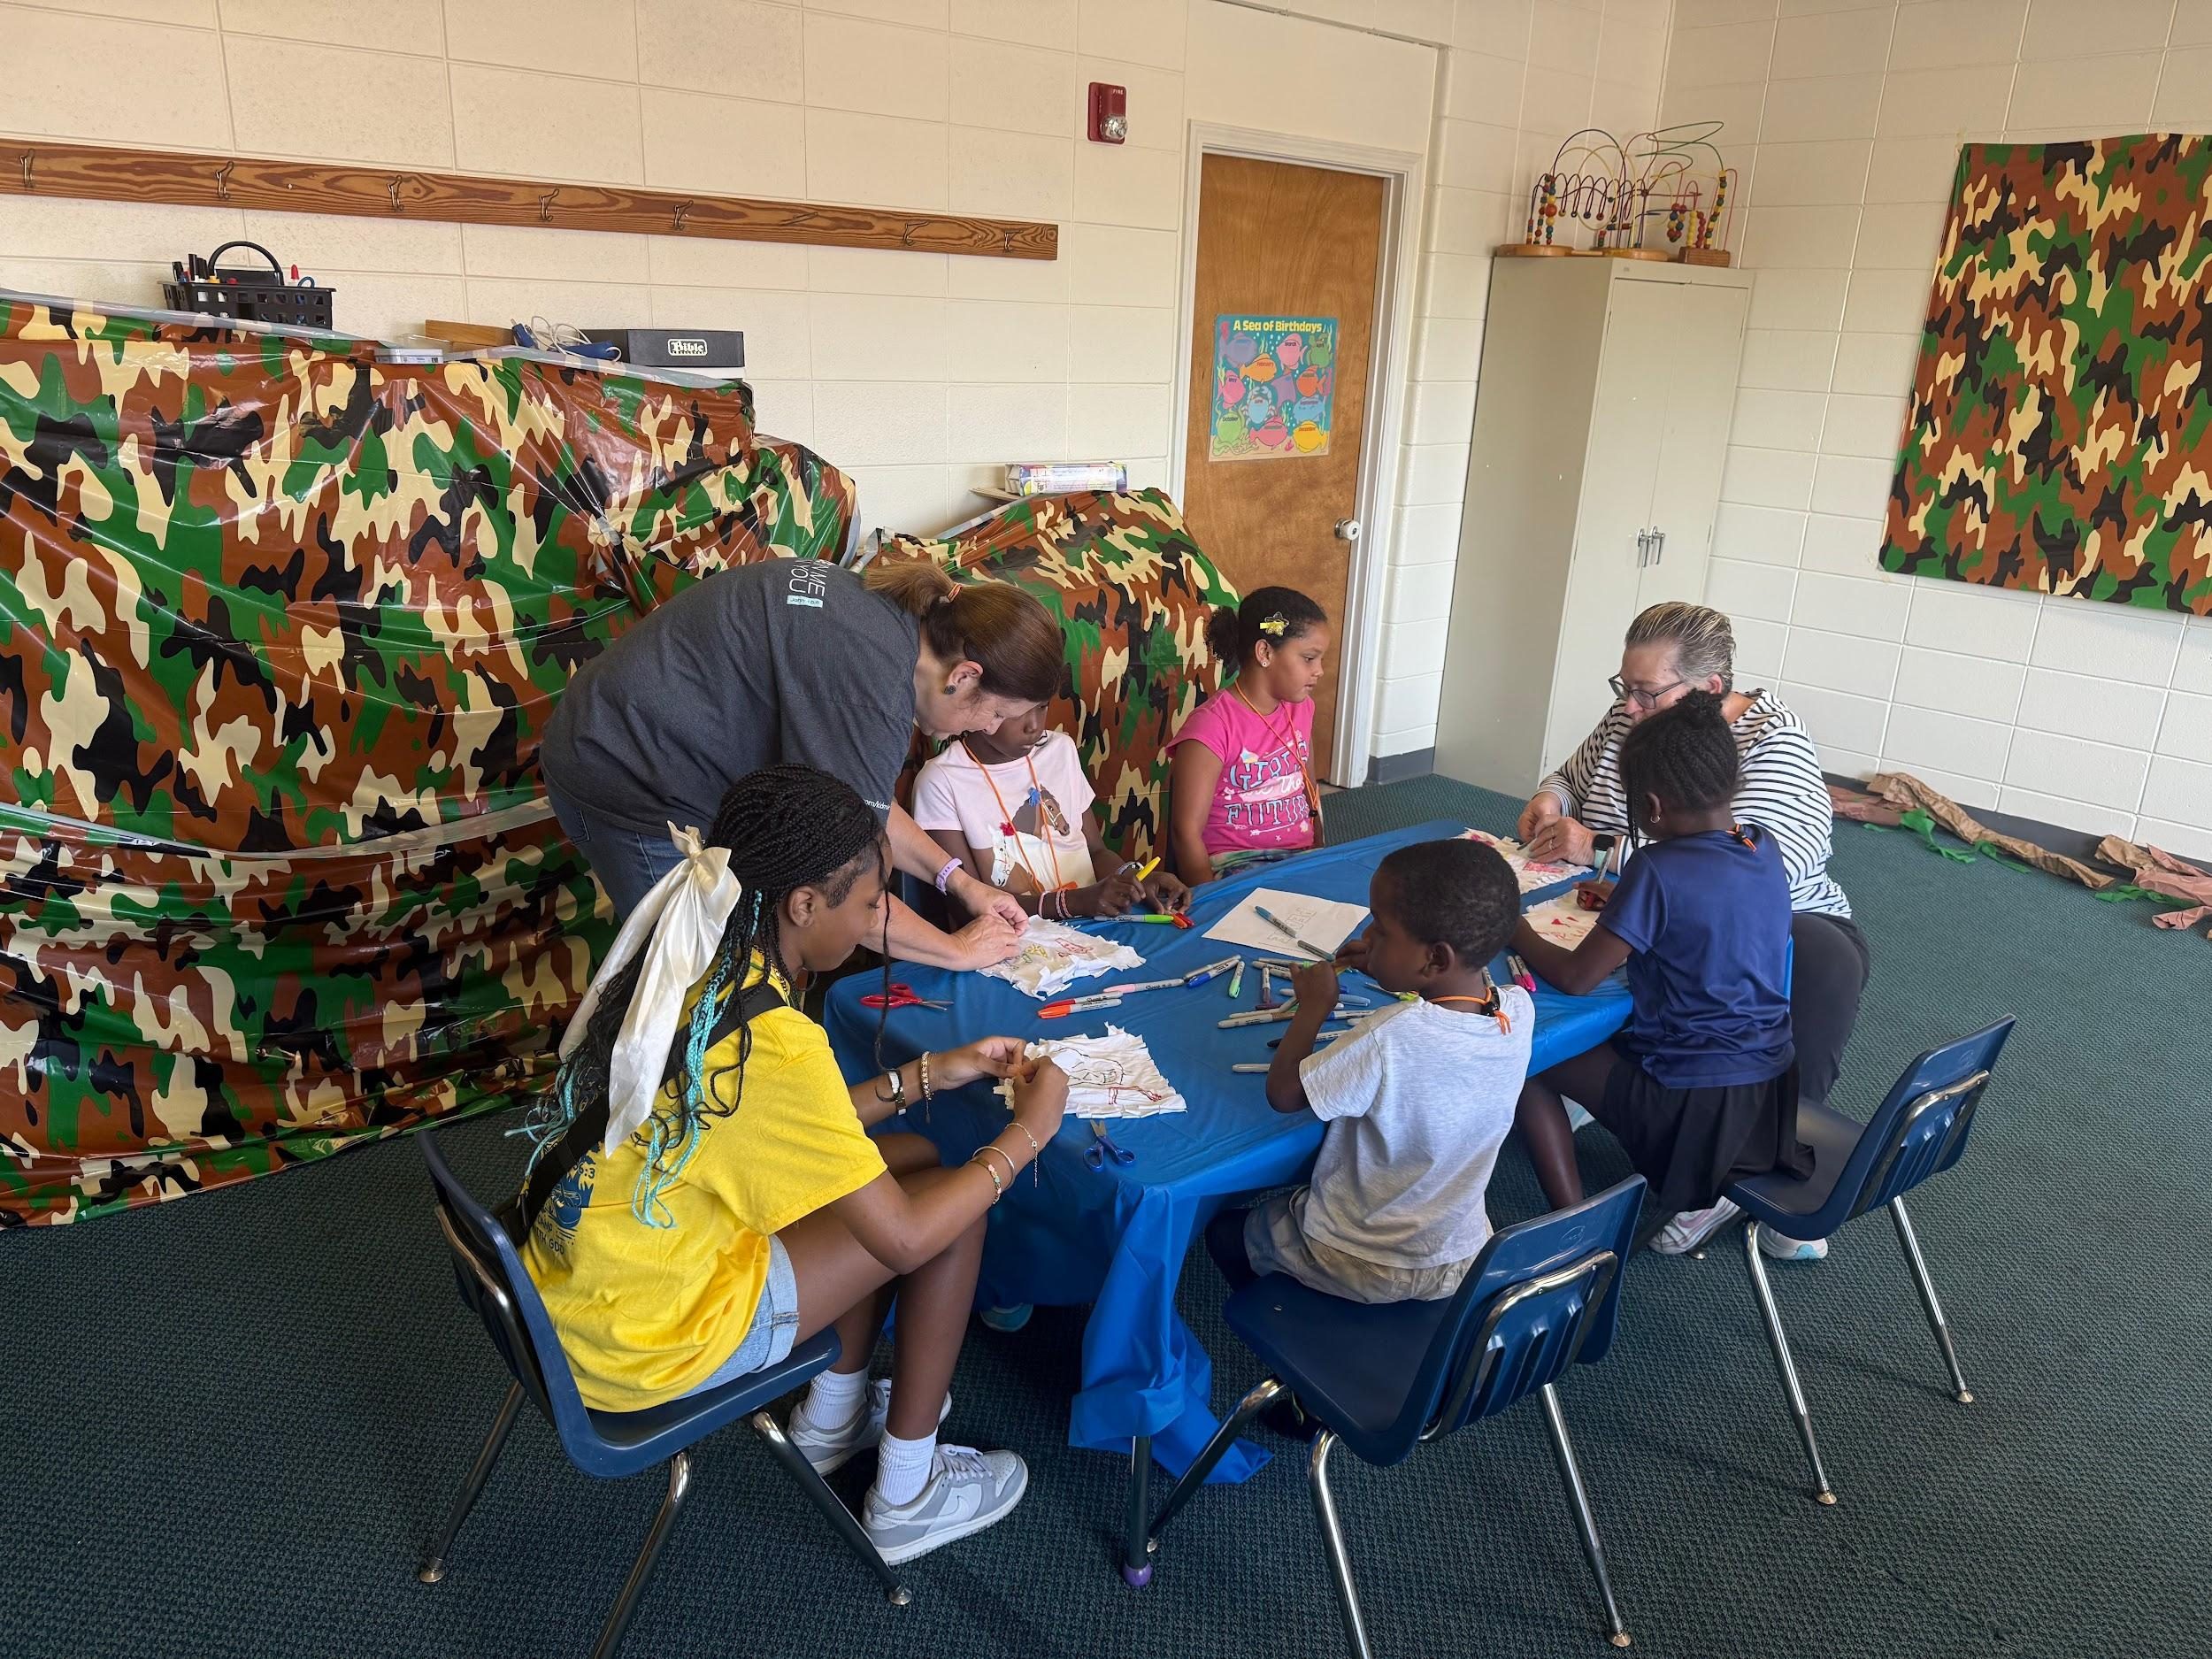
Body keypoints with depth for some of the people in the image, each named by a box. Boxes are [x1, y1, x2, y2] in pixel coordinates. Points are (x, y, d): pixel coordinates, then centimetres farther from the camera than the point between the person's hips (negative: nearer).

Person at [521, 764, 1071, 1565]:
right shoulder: (770, 1040, -29)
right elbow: (902, 1242, -19)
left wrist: (927, 1074, 8)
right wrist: (1026, 1132, -7)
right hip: (642, 1344, -8)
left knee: (906, 1162, 14)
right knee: (945, 1207, 0)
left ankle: (831, 1418, 32)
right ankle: (907, 1500, 16)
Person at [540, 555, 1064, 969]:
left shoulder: (889, 612, -1)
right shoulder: (872, 684, -30)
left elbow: (860, 796, 11)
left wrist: (959, 880, 6)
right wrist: (959, 950, -13)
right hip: (631, 782, -9)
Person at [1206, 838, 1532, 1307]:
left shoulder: (1390, 1039, -36)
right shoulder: (1520, 1008, -17)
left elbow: (1282, 1093, -22)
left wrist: (1314, 1006, -11)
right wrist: (1385, 969, -3)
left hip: (1363, 1271, -6)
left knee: (1225, 1230, 20)